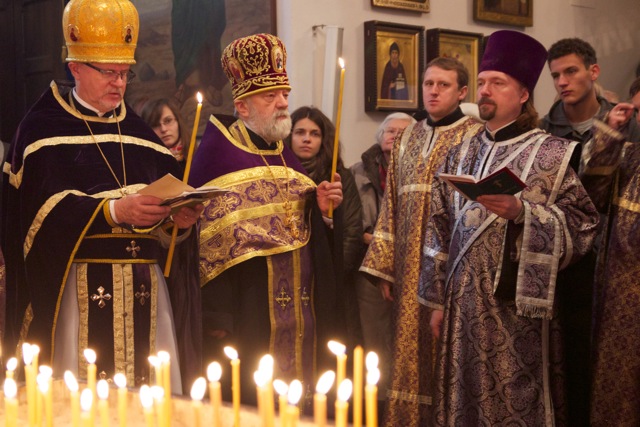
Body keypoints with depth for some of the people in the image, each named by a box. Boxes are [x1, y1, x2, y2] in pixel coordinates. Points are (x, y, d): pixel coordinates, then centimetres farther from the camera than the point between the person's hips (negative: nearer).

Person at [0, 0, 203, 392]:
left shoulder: (140, 134, 17)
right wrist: (115, 211, -23)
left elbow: (171, 198, 11)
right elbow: (45, 209, -12)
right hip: (80, 289, -4)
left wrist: (179, 218, -11)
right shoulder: (43, 128, 2)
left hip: (145, 288, 5)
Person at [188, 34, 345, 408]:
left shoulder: (286, 156, 14)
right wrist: (217, 318, -21)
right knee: (249, 399, -3)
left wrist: (321, 207, -2)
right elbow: (206, 236, -15)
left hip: (299, 308, 7)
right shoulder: (218, 150, -8)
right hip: (247, 312, -7)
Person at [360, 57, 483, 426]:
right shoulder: (409, 138, 14)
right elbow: (392, 204, 14)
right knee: (411, 349, 8)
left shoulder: (475, 137, -3)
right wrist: (383, 267, 10)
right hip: (409, 264, 5)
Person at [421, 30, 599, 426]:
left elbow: (583, 225, -9)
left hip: (517, 306, -4)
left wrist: (521, 211, -22)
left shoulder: (552, 153, -4)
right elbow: (442, 229, 11)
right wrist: (438, 300, 8)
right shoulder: (461, 154, 10)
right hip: (464, 306, 5)